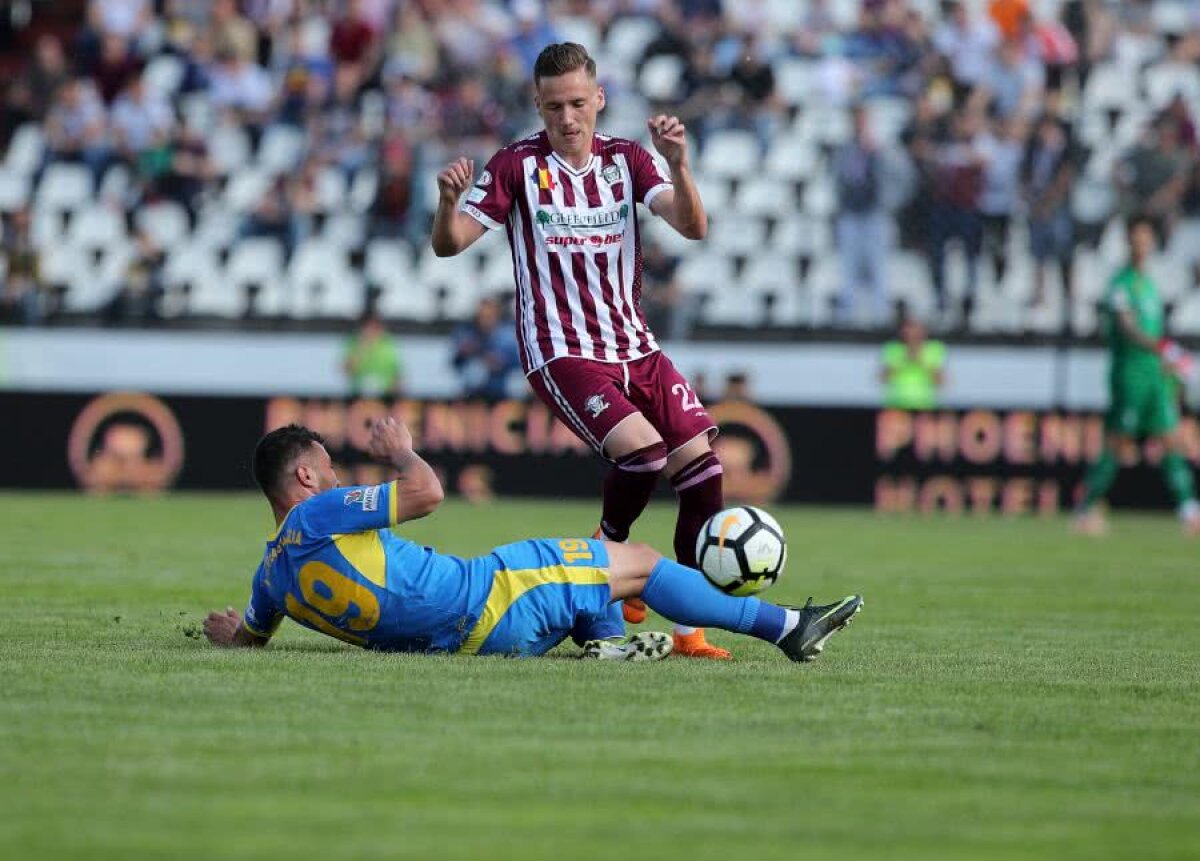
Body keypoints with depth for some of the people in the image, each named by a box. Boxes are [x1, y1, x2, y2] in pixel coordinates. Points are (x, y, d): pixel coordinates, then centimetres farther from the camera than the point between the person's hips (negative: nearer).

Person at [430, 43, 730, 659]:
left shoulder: (625, 160, 6)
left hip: (634, 347, 5)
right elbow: (449, 244, -6)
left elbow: (692, 227, -6)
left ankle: (693, 627, 5)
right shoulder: (518, 165, -3)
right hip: (562, 354, -5)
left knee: (701, 463, -5)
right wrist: (448, 202, -28)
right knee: (644, 451, -26)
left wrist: (678, 165, -24)